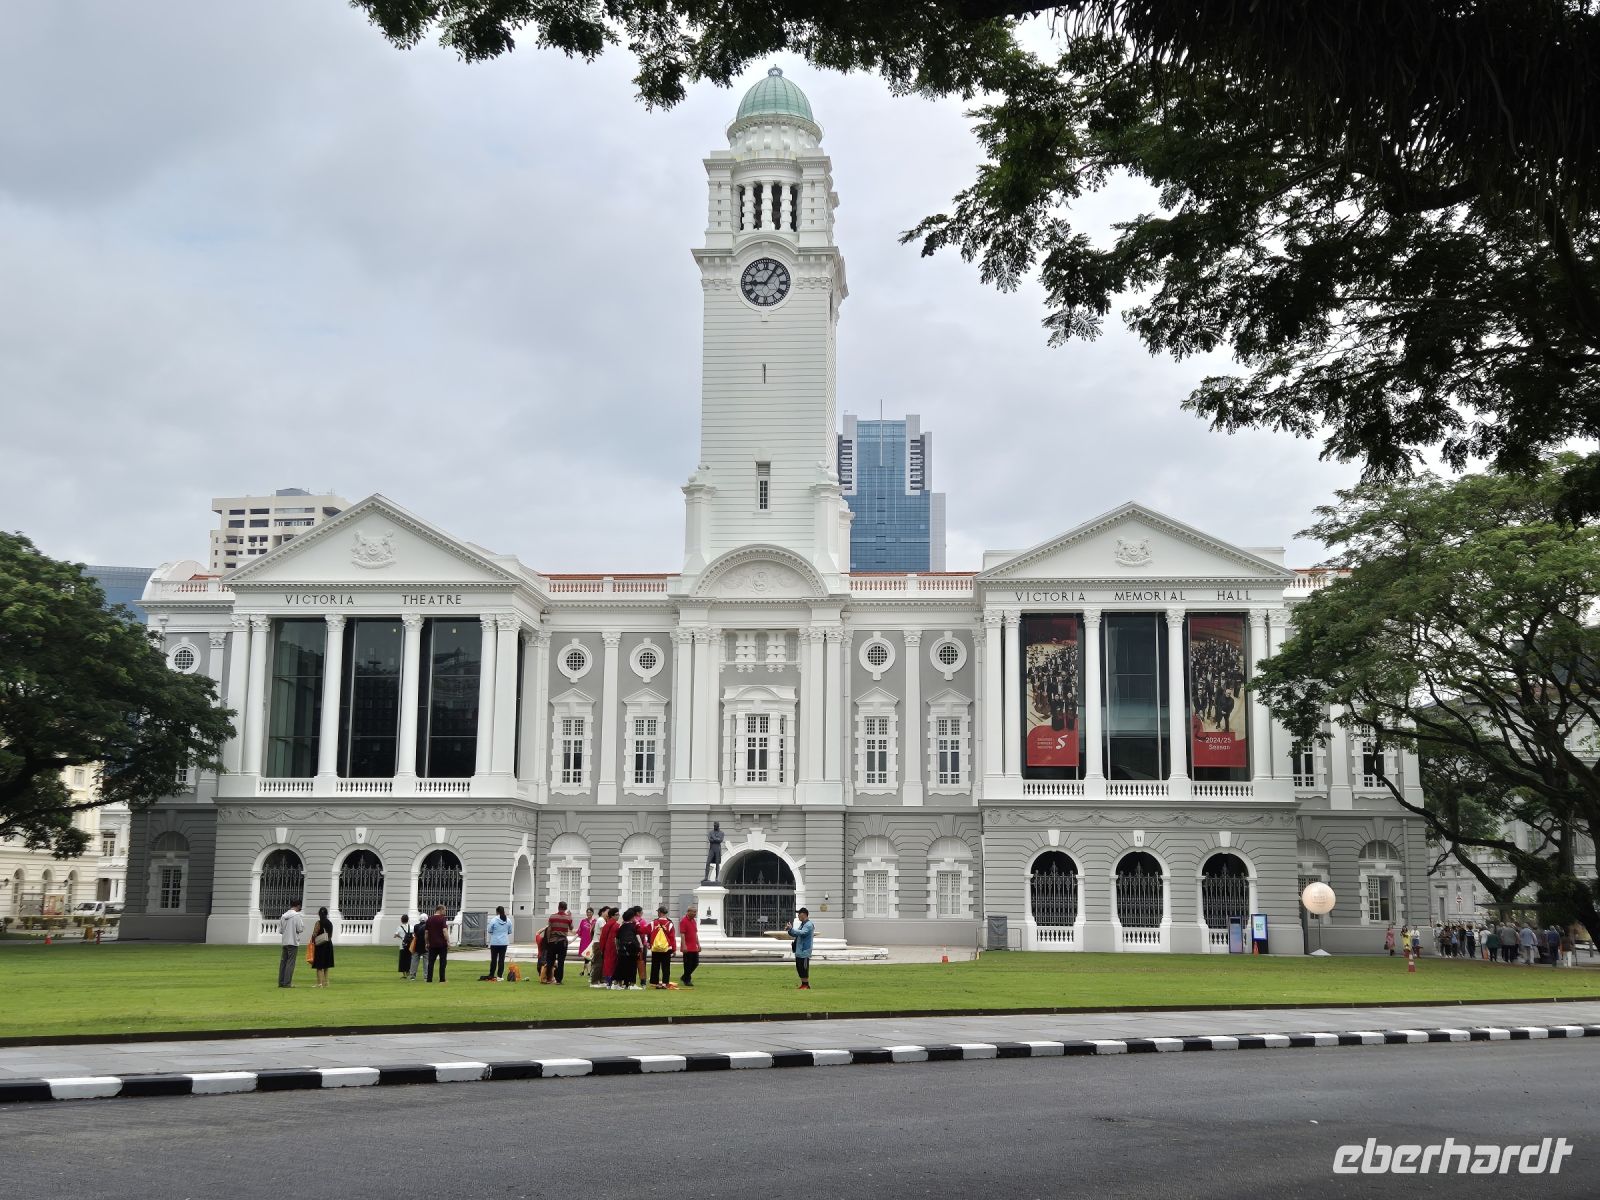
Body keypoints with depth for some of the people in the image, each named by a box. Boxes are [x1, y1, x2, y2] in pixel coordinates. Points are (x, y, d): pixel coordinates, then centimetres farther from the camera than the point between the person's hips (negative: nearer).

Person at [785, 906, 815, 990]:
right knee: (799, 968, 13)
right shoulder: (802, 924, 18)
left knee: (804, 969, -5)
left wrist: (791, 929, -28)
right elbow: (796, 934, 21)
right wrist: (789, 931, 3)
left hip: (804, 951, -10)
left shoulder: (809, 925, -13)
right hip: (799, 951, 10)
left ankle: (806, 985, 2)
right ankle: (803, 984, 22)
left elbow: (802, 932, -28)